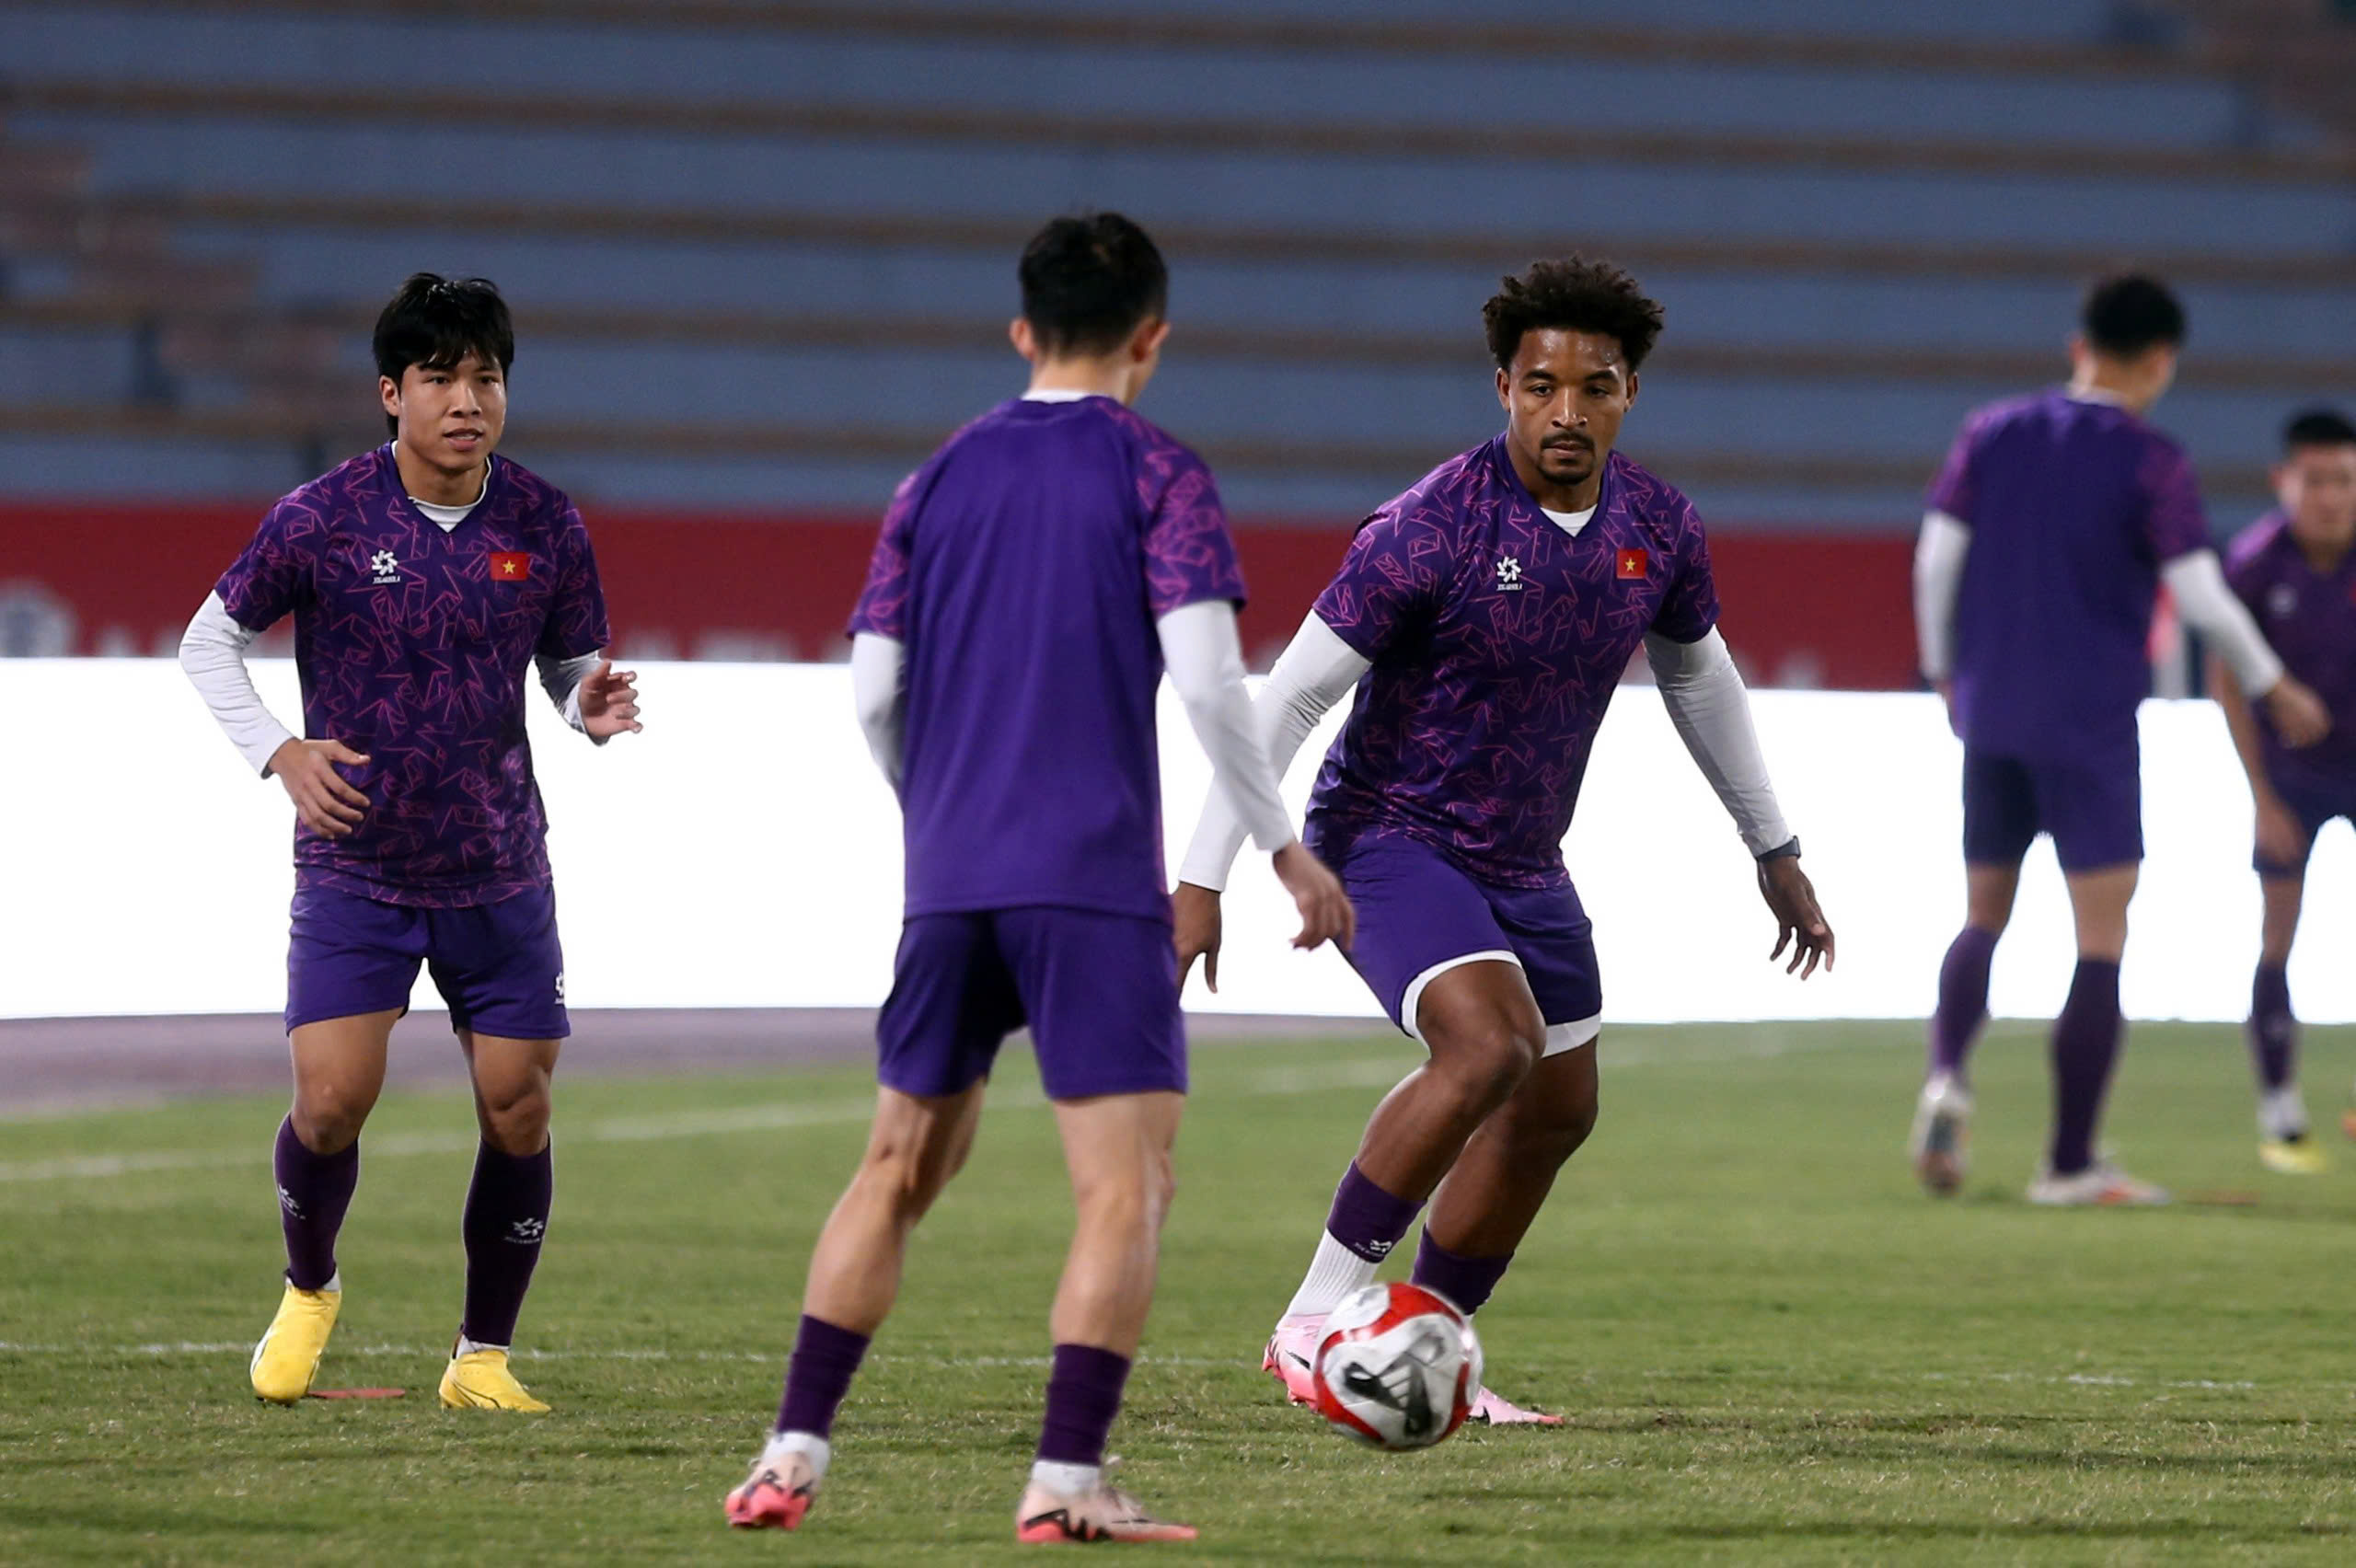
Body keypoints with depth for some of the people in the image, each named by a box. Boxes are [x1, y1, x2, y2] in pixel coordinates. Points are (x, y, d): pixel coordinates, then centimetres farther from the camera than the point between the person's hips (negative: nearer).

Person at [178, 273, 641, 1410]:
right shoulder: (321, 520, -9)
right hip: (354, 871, -2)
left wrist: (593, 709, -14)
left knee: (517, 1113, -2)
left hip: (499, 876, 2)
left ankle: (484, 1357, 16)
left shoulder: (545, 527, -2)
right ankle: (309, 1291, 19)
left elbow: (571, 666, 10)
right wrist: (279, 752, -11)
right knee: (331, 1101, -12)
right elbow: (210, 641, 3)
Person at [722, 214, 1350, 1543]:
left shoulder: (942, 481, 12)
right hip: (1098, 879, -5)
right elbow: (1206, 679, -11)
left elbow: (874, 694, 10)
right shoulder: (1161, 479, -1)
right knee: (1127, 1184, -3)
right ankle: (1068, 1478, -13)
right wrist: (1285, 847, -1)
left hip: (951, 878, 5)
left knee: (899, 1171, 16)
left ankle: (794, 1454, 10)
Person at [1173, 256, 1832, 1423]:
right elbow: (1291, 694, -19)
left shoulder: (1659, 530, -4)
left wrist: (1773, 851, 22)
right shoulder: (1431, 528, -23)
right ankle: (1318, 1317, -19)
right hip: (1388, 837, -8)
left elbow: (1699, 679, 16)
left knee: (1557, 1109, 13)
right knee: (1491, 1045, -28)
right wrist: (1203, 879, -21)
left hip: (1523, 863, 8)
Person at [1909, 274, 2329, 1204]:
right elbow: (2204, 601, -11)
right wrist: (2274, 689, 4)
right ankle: (2071, 1164, -1)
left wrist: (1945, 673, 19)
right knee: (2100, 941, 1)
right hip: (2092, 726, -4)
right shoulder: (2151, 466, -9)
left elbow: (1935, 562, 4)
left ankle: (1947, 1075, -11)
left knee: (1984, 917, 16)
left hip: (1990, 717, 4)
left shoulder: (1993, 436, 4)